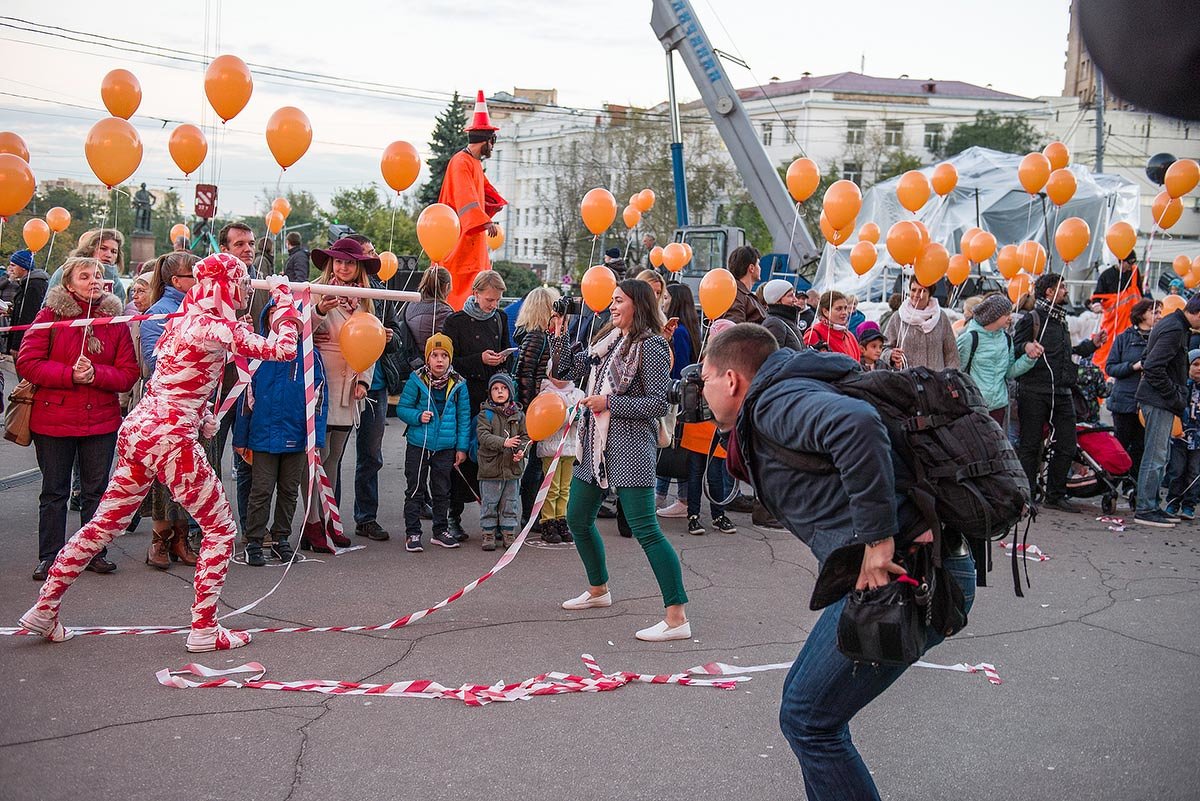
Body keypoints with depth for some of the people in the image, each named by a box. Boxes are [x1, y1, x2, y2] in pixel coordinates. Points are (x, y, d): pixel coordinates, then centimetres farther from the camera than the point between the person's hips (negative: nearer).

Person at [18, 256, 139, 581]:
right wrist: (69, 374, -19)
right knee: (54, 491, 7)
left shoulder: (115, 320, 4)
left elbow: (129, 373, 0)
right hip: (53, 418, -2)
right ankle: (50, 557, 17)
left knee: (96, 490, 10)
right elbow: (27, 362, -9)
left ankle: (95, 553, 22)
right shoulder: (51, 314, -3)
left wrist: (96, 374, -18)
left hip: (102, 420, 2)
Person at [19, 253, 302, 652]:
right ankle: (203, 629, 6)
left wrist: (201, 413, 16)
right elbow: (283, 349, -15)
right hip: (171, 438, -8)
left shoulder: (183, 318, 13)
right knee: (221, 527, 5)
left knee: (104, 523, 17)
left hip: (137, 428, 8)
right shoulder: (219, 328, -13)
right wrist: (285, 303, 0)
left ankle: (44, 609, 22)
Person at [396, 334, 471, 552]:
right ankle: (412, 533, 9)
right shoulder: (416, 380, -6)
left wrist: (461, 447, 4)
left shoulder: (458, 384, 0)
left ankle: (441, 530, 26)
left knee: (442, 491, 13)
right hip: (418, 445, -2)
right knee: (415, 490, 3)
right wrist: (418, 417, -20)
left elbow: (464, 417, 6)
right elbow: (402, 408, -1)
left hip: (445, 447, 2)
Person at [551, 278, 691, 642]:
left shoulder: (650, 345, -10)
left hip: (630, 448, -9)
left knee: (645, 530, -13)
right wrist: (560, 333, 8)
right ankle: (598, 589, 38)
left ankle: (677, 617, -13)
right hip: (596, 445, 9)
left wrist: (609, 403, -15)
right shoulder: (608, 338, 14)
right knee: (577, 519, 17)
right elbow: (574, 370, 17)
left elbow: (658, 403, -15)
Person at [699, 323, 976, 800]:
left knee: (808, 720, -2)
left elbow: (856, 423, -31)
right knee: (805, 703, 20)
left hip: (901, 575, -10)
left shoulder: (774, 401, -11)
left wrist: (877, 538, -27)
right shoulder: (792, 392, 21)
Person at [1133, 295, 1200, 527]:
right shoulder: (1174, 329, -18)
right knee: (1156, 456, -7)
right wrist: (1178, 400, -18)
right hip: (1160, 402, -11)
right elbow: (1154, 368, -24)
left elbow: (1149, 362, 22)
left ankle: (1151, 505, 21)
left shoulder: (1170, 323, 15)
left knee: (1161, 456, 15)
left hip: (1159, 400, 11)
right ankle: (1145, 510, -4)